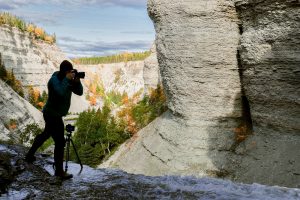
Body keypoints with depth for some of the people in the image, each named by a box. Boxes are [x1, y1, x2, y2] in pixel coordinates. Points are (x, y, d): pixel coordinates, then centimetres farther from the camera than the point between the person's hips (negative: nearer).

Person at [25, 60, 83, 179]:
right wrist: (67, 79, -31)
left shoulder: (68, 80, 2)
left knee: (46, 134, 27)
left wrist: (77, 81, -18)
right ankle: (59, 171, -1)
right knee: (60, 142, -9)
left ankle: (30, 155, 46)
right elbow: (61, 93, -39)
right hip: (52, 115, -10)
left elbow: (79, 92, -2)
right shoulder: (55, 79, -20)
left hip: (53, 114, 10)